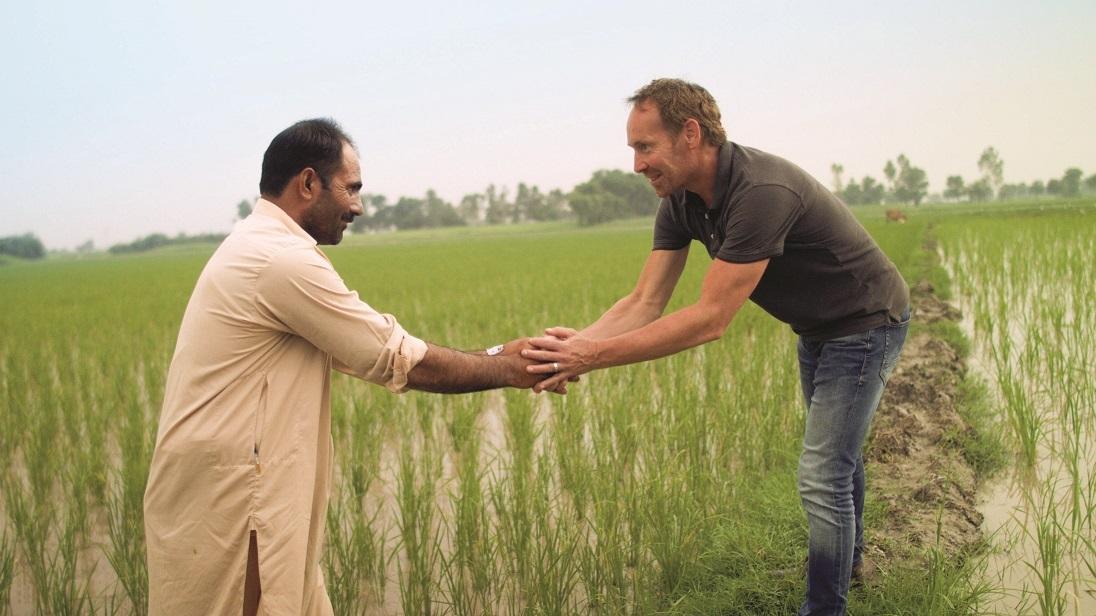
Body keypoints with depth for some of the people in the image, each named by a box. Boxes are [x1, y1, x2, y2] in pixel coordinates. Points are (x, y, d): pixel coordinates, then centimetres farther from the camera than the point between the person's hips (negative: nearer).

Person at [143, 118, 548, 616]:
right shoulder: (283, 258, -18)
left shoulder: (259, 249, 14)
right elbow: (402, 362, -14)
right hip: (225, 502, -10)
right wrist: (507, 371, -1)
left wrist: (493, 356, 7)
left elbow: (369, 349, 12)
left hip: (229, 491, 10)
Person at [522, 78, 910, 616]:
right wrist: (575, 345, -33)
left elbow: (710, 321, -40)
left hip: (865, 324, -9)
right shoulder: (680, 201, -11)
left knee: (821, 476, -9)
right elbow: (644, 302, -15)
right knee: (836, 451, 26)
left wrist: (595, 356, -43)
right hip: (816, 327, 9)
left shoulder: (762, 192, -38)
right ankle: (848, 558, 49)